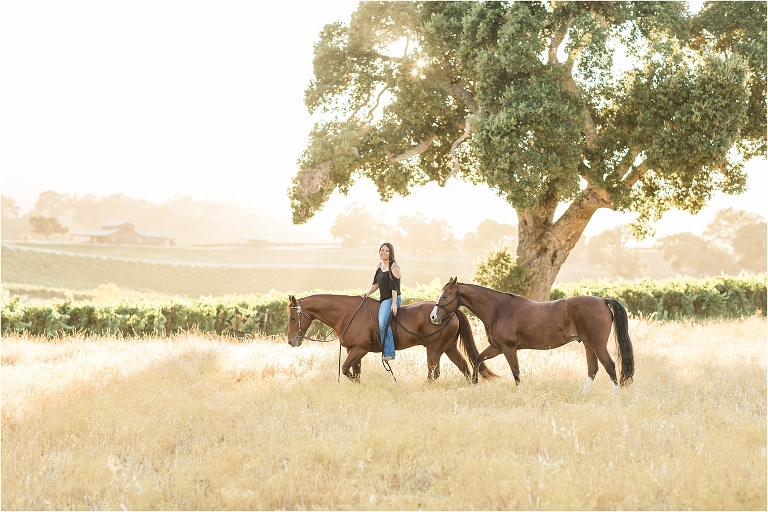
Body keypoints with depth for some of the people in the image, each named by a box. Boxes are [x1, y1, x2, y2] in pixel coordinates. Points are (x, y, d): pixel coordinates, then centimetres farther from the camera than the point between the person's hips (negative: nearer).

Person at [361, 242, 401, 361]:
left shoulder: (394, 267, -10)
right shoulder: (379, 266, 14)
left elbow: (394, 287, -16)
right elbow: (376, 283, 20)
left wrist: (394, 304, -21)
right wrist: (368, 293, 5)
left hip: (392, 299, -10)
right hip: (382, 299, 10)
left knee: (383, 322, -28)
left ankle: (389, 353, -27)